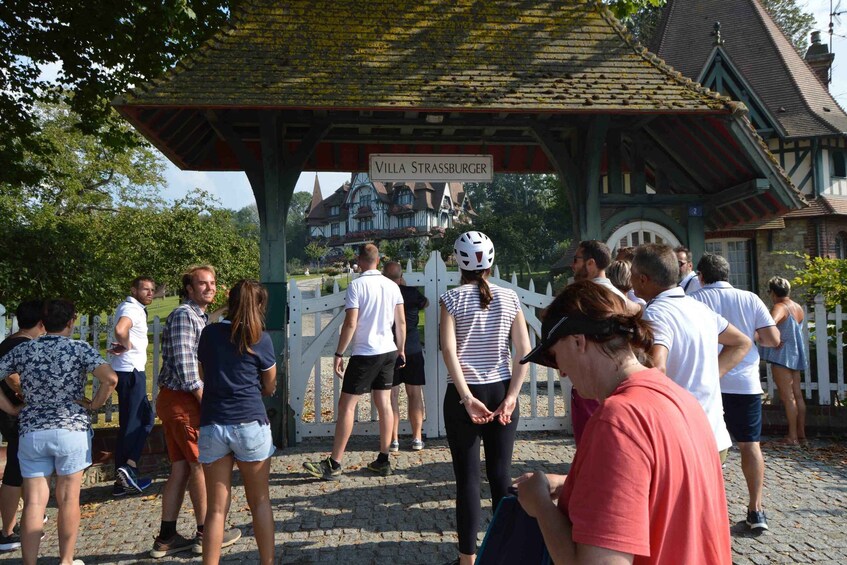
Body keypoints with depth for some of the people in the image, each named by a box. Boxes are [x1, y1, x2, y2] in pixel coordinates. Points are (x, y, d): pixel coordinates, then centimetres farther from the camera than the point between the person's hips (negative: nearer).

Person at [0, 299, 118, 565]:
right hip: (71, 429, -2)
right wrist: (95, 404, -5)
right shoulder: (79, 348, -6)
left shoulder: (23, 350, 5)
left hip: (31, 431, 3)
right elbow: (110, 378, -20)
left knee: (34, 502, 5)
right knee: (68, 499, 9)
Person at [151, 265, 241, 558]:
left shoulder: (200, 316, 17)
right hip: (182, 400, -9)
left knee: (181, 468, 12)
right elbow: (184, 366, -22)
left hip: (174, 401, 9)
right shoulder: (184, 315, -15)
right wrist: (207, 402, -20)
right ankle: (205, 534, 15)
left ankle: (166, 538, 19)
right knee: (201, 465, 2)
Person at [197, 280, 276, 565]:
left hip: (212, 425, 2)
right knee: (260, 501, 11)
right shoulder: (260, 339, -4)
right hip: (250, 424, -2)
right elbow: (269, 388, 7)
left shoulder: (209, 333, 5)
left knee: (216, 507, 8)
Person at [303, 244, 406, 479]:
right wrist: (401, 350, 18)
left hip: (365, 354, -6)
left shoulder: (356, 285, -11)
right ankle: (383, 461, 16)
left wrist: (339, 354, -10)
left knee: (346, 405, -1)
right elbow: (401, 322, 8)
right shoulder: (392, 286, 6)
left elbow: (350, 323, -16)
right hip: (388, 352, 6)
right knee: (384, 404, 11)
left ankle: (333, 464, 2)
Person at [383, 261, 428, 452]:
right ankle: (417, 438, 12)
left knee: (391, 396, 5)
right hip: (412, 350, 1)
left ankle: (393, 439, 6)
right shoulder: (412, 293, -4)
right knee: (415, 394, 8)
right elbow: (425, 303, 17)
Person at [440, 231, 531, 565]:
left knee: (468, 478, 5)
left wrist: (467, 398, -16)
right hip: (501, 392, 2)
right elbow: (524, 351, -4)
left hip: (464, 394, -2)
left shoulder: (452, 299, -4)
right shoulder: (509, 297, 2)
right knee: (501, 474, 11)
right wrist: (511, 396, -5)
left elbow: (449, 350, -15)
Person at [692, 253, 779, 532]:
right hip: (745, 383, 1)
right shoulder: (750, 299, 2)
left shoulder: (695, 300, -2)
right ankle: (755, 509, 12)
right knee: (750, 444, 11)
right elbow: (773, 339, -1)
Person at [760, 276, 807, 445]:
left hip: (782, 355, -8)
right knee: (797, 395, 13)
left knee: (787, 397, -4)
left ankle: (792, 436, 0)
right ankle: (801, 433, 20)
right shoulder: (798, 308, 10)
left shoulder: (780, 307, -16)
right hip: (796, 355, 9)